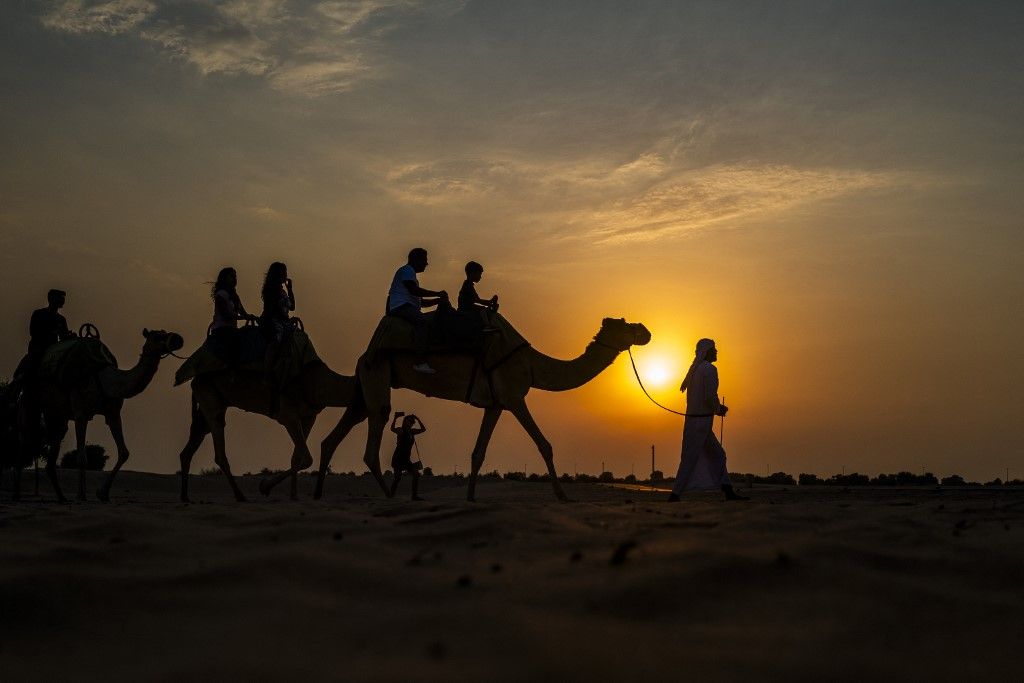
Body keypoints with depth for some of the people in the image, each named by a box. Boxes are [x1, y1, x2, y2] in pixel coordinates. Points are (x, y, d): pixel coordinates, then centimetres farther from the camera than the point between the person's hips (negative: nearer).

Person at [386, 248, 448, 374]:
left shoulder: (411, 273, 30)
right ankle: (420, 362, -44)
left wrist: (439, 300, 15)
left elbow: (422, 303, 29)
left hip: (408, 308, 11)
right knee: (421, 320, -34)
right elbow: (414, 290, -18)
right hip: (399, 306, -11)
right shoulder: (406, 270, -1)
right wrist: (438, 294, -13)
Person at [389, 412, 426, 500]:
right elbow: (393, 429, -19)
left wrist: (418, 419, 11)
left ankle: (414, 496, 1)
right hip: (398, 458, -7)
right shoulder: (401, 430, -4)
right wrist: (395, 418, -30)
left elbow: (423, 429, 21)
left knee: (416, 475, -2)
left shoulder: (412, 431, 15)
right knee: (398, 478, -16)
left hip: (406, 459, 7)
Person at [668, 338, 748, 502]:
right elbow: (710, 396, -21)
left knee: (717, 454, 13)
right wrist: (719, 409, 0)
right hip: (702, 420, -10)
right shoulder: (710, 369, -13)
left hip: (693, 418, 10)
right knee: (690, 458, -7)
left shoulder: (695, 370, 16)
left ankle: (729, 492, 12)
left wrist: (718, 408, 18)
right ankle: (675, 495, -6)